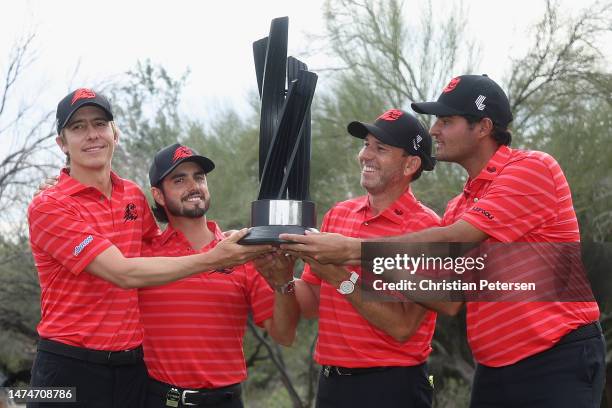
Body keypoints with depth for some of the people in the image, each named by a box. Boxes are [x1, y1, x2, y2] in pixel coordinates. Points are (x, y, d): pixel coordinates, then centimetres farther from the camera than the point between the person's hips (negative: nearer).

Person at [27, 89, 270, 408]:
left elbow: (158, 250, 24)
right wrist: (211, 260, -24)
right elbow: (124, 273, -20)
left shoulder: (134, 195, 9)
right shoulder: (48, 207, -11)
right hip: (70, 368, -5)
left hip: (133, 365, 5)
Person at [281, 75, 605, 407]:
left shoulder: (532, 168, -11)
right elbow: (448, 301, 7)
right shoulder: (458, 208, 12)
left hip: (558, 361, -7)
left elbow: (451, 243, -19)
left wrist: (352, 249, -17)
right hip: (495, 367, 7)